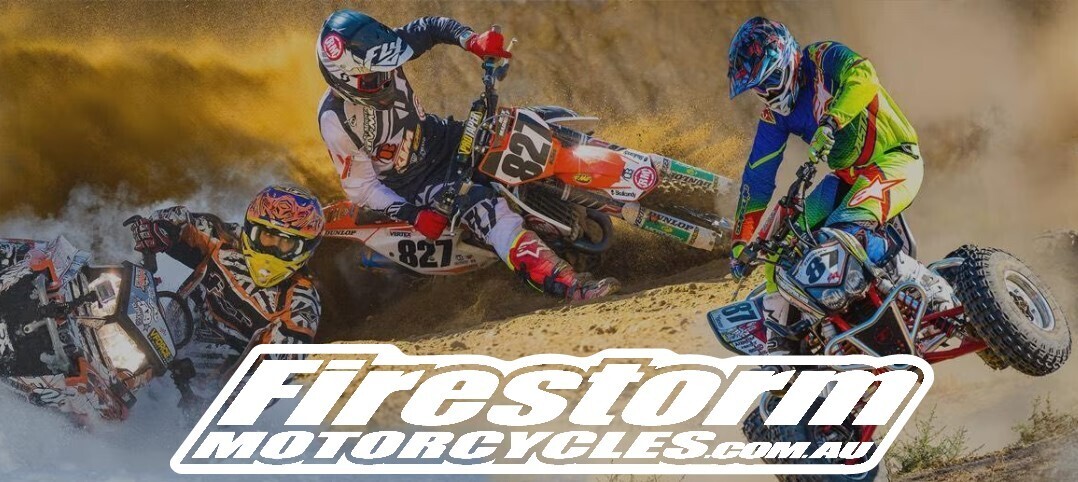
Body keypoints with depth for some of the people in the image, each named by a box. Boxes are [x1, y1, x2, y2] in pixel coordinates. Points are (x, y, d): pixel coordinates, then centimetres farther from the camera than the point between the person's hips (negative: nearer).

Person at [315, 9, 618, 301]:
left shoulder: (378, 53, -17)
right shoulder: (336, 120, -28)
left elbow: (431, 28, -2)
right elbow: (360, 187, -18)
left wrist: (471, 40, -21)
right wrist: (413, 214, -27)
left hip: (441, 139, 7)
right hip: (410, 186, -7)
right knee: (483, 207, -32)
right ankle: (566, 283, -41)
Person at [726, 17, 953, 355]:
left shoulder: (822, 58, -12)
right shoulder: (774, 114, 7)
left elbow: (863, 76, -34)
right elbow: (758, 175, 10)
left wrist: (831, 121, -48)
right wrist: (741, 239, 6)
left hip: (895, 161, -8)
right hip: (847, 175, 8)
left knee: (847, 232, -32)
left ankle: (932, 287, -19)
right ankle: (778, 343, 5)